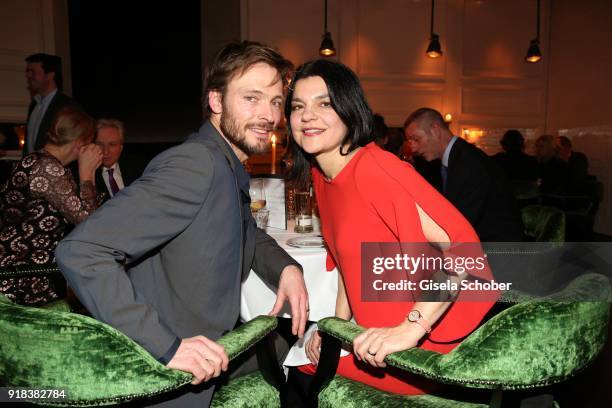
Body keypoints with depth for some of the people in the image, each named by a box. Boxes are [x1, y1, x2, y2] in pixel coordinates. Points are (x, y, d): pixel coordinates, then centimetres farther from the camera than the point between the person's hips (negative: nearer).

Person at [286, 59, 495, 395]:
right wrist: (338, 324, 6)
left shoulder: (373, 168, -23)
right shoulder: (321, 175, 3)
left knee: (302, 367, -6)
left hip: (425, 342, -7)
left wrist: (410, 329, -31)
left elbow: (462, 244, -28)